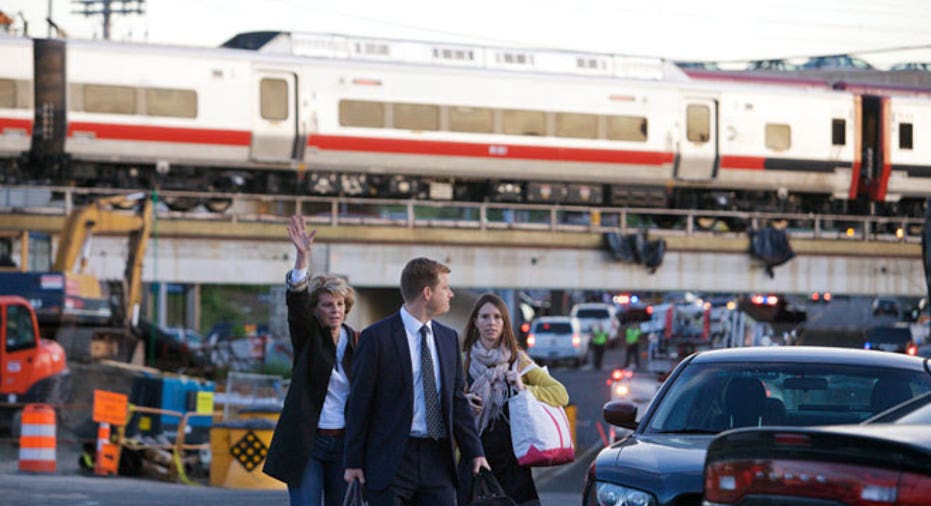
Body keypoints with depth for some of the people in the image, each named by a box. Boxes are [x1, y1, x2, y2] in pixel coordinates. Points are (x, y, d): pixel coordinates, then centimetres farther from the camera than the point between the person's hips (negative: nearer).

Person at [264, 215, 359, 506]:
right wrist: (302, 257, -35)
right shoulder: (307, 337, 0)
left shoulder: (357, 343, 7)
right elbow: (297, 304, -18)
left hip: (345, 443, 3)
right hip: (306, 443, -2)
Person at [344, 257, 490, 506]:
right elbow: (360, 403, -4)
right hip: (391, 459, -5)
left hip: (437, 459, 5)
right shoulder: (377, 337, -6)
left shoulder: (448, 337, 13)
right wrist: (354, 462, -5)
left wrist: (474, 452, 9)